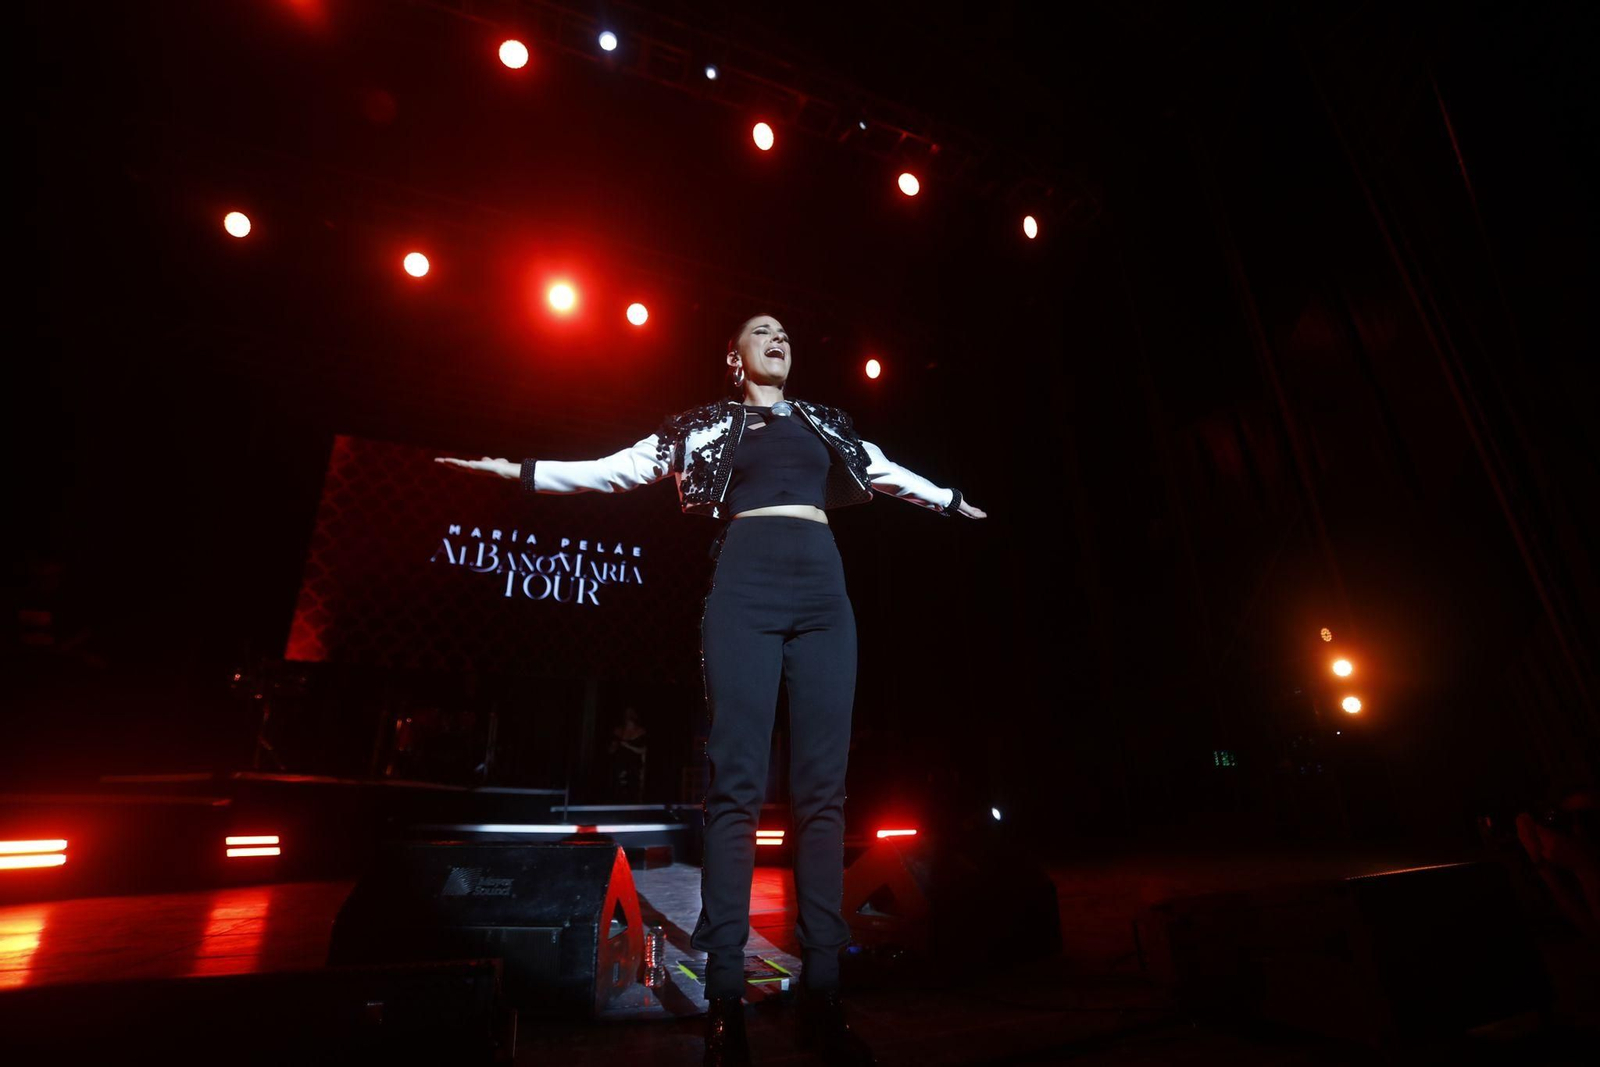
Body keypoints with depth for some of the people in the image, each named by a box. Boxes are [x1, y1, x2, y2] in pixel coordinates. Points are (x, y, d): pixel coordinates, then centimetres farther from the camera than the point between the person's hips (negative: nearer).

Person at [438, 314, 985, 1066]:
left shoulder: (824, 423, 24)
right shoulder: (709, 425, 15)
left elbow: (888, 472, 34)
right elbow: (617, 469, 14)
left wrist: (950, 501, 42)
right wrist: (522, 471, 11)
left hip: (823, 590, 3)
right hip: (746, 589, -3)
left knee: (823, 786, -3)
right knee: (738, 782, -9)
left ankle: (821, 994, 2)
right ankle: (725, 999, -3)